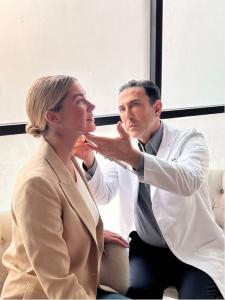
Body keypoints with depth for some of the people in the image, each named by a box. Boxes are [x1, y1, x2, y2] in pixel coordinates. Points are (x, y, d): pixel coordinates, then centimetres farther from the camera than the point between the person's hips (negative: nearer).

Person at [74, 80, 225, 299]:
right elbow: (103, 196, -8)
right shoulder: (121, 147, 4)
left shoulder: (188, 140, -8)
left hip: (196, 250, -2)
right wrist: (89, 161, -28)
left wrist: (133, 157, -44)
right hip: (146, 250, 2)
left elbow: (189, 182, -31)